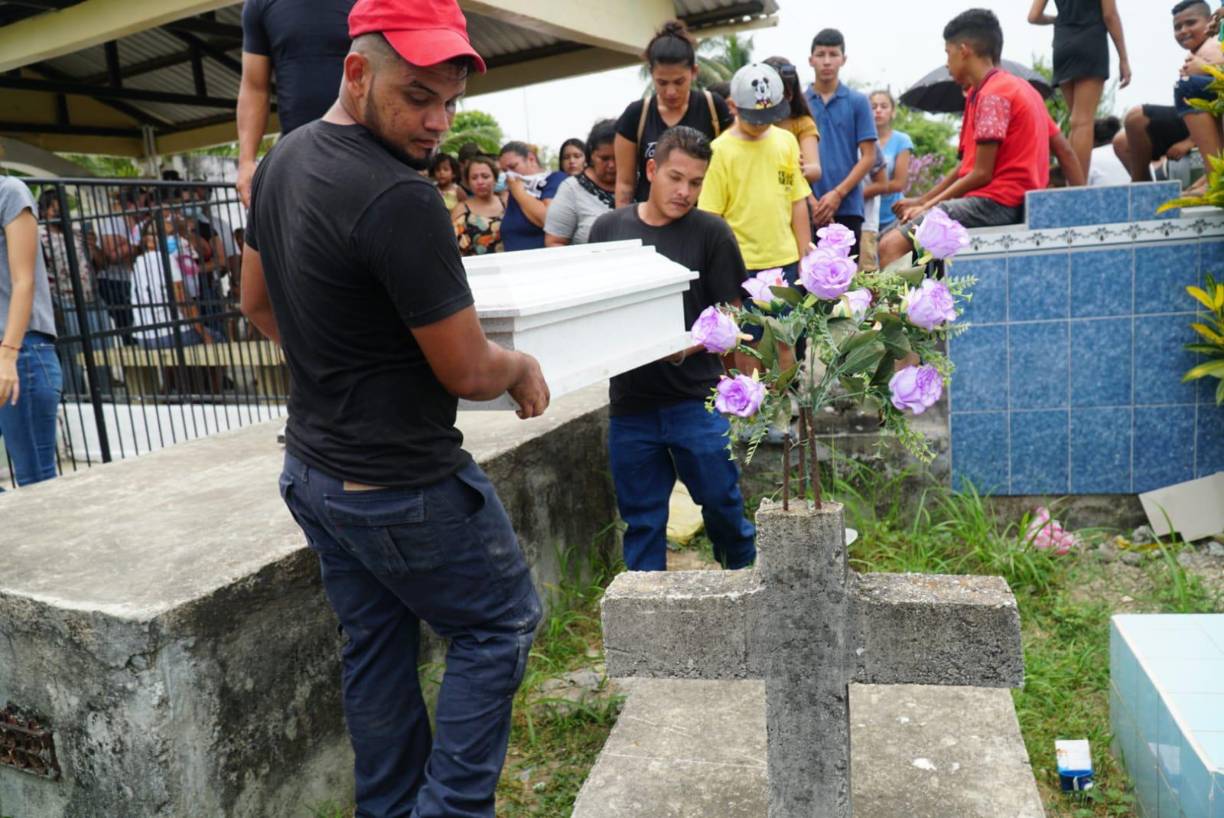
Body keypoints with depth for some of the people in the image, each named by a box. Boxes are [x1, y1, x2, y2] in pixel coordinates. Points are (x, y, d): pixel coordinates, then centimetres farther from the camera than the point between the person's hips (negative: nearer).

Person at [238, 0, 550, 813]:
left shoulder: (282, 161, 3)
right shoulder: (400, 199, -26)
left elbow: (258, 303, 17)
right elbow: (467, 373, -20)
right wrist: (524, 367, 0)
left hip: (314, 467, 9)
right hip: (406, 486, -8)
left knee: (377, 648, 20)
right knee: (500, 624, 13)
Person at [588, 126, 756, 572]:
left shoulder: (711, 232, -3)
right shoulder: (608, 228, 4)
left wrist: (688, 346, -20)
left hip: (697, 399, -2)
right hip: (630, 401, 2)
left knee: (721, 501, 8)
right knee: (641, 518, 11)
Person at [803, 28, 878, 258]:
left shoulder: (857, 102, 6)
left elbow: (868, 156, 1)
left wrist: (838, 193, -11)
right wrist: (811, 200, -6)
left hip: (847, 207, 0)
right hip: (807, 208, 1)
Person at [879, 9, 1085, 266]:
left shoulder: (992, 95, -10)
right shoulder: (1021, 87, 21)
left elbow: (982, 173, -13)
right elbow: (1065, 150, 19)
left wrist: (927, 206, -4)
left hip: (996, 202, -10)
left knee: (892, 245, -25)